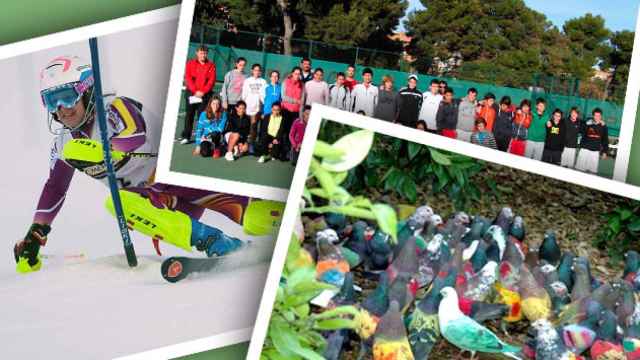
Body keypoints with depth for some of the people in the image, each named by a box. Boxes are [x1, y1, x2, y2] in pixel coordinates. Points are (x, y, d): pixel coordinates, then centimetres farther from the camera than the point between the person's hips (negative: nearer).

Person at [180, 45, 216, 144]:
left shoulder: (211, 65, 4)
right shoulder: (190, 63, 5)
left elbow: (212, 80, -3)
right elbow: (188, 78, -2)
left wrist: (203, 92, -13)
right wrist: (195, 91, -13)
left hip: (205, 94, -1)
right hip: (191, 93, 1)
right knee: (189, 115, 3)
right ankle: (186, 136, 6)